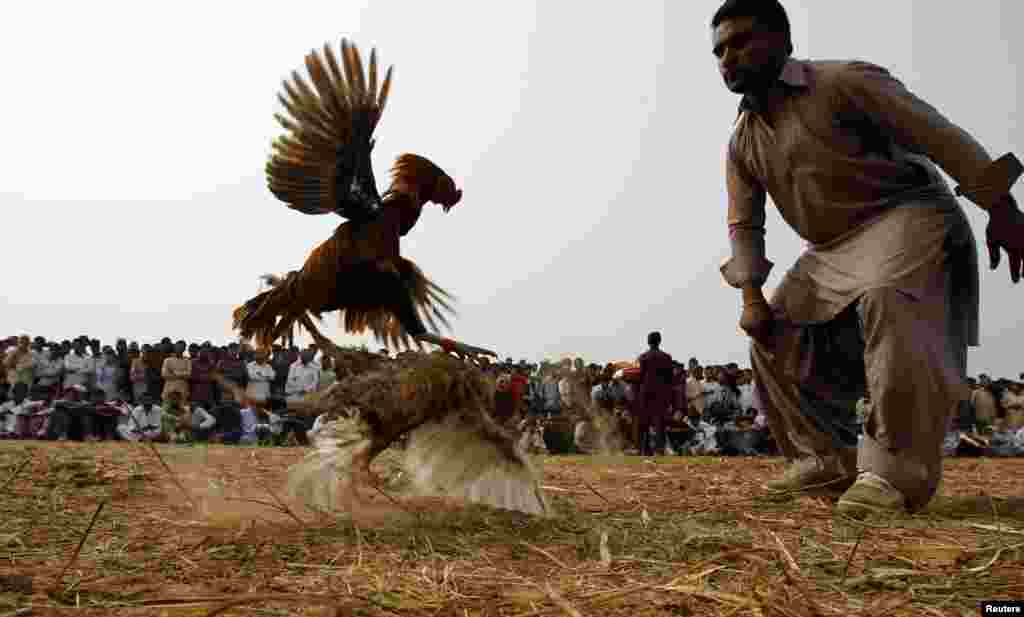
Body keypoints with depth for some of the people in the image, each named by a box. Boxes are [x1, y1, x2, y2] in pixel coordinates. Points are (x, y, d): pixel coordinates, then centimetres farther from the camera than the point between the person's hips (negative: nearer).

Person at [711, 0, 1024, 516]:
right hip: (833, 251, 8)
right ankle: (827, 458, 10)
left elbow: (940, 136, -16)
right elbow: (744, 224, 9)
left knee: (887, 298, -38)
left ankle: (897, 468, -35)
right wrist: (751, 295, -6)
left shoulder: (843, 82, -13)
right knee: (776, 337, 2)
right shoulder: (743, 143, 8)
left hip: (906, 214, -8)